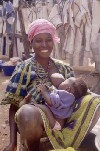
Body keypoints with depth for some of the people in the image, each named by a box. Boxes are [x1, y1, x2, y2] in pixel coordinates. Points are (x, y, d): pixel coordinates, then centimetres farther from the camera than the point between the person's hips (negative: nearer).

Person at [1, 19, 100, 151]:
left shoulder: (64, 68, 9)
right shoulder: (24, 69, -2)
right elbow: (14, 107, -3)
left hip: (62, 119, 4)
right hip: (35, 120, -3)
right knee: (27, 112, -39)